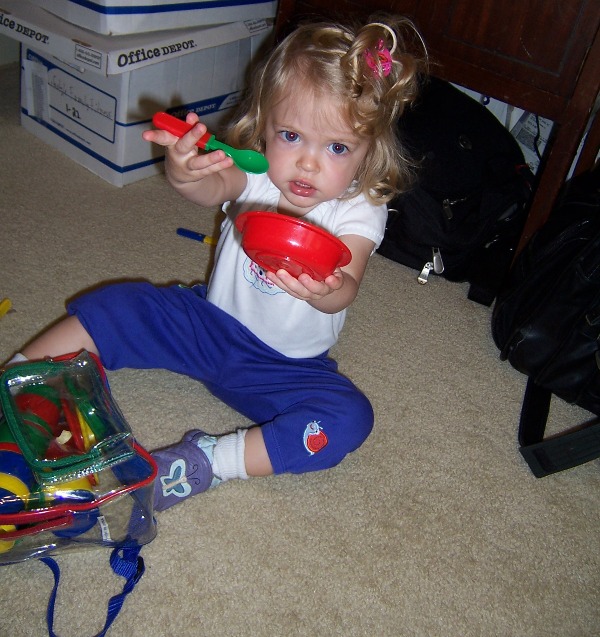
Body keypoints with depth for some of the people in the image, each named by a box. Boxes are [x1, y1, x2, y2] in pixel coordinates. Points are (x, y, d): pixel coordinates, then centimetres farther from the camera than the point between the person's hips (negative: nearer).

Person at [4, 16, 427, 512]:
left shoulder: (360, 212, -17)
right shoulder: (253, 176, -13)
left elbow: (344, 290, -34)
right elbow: (212, 188, -36)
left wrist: (322, 289, -59)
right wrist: (185, 172, -60)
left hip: (288, 366, -1)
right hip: (212, 322, 2)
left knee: (349, 418, -26)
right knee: (115, 306, -10)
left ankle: (209, 461, -25)